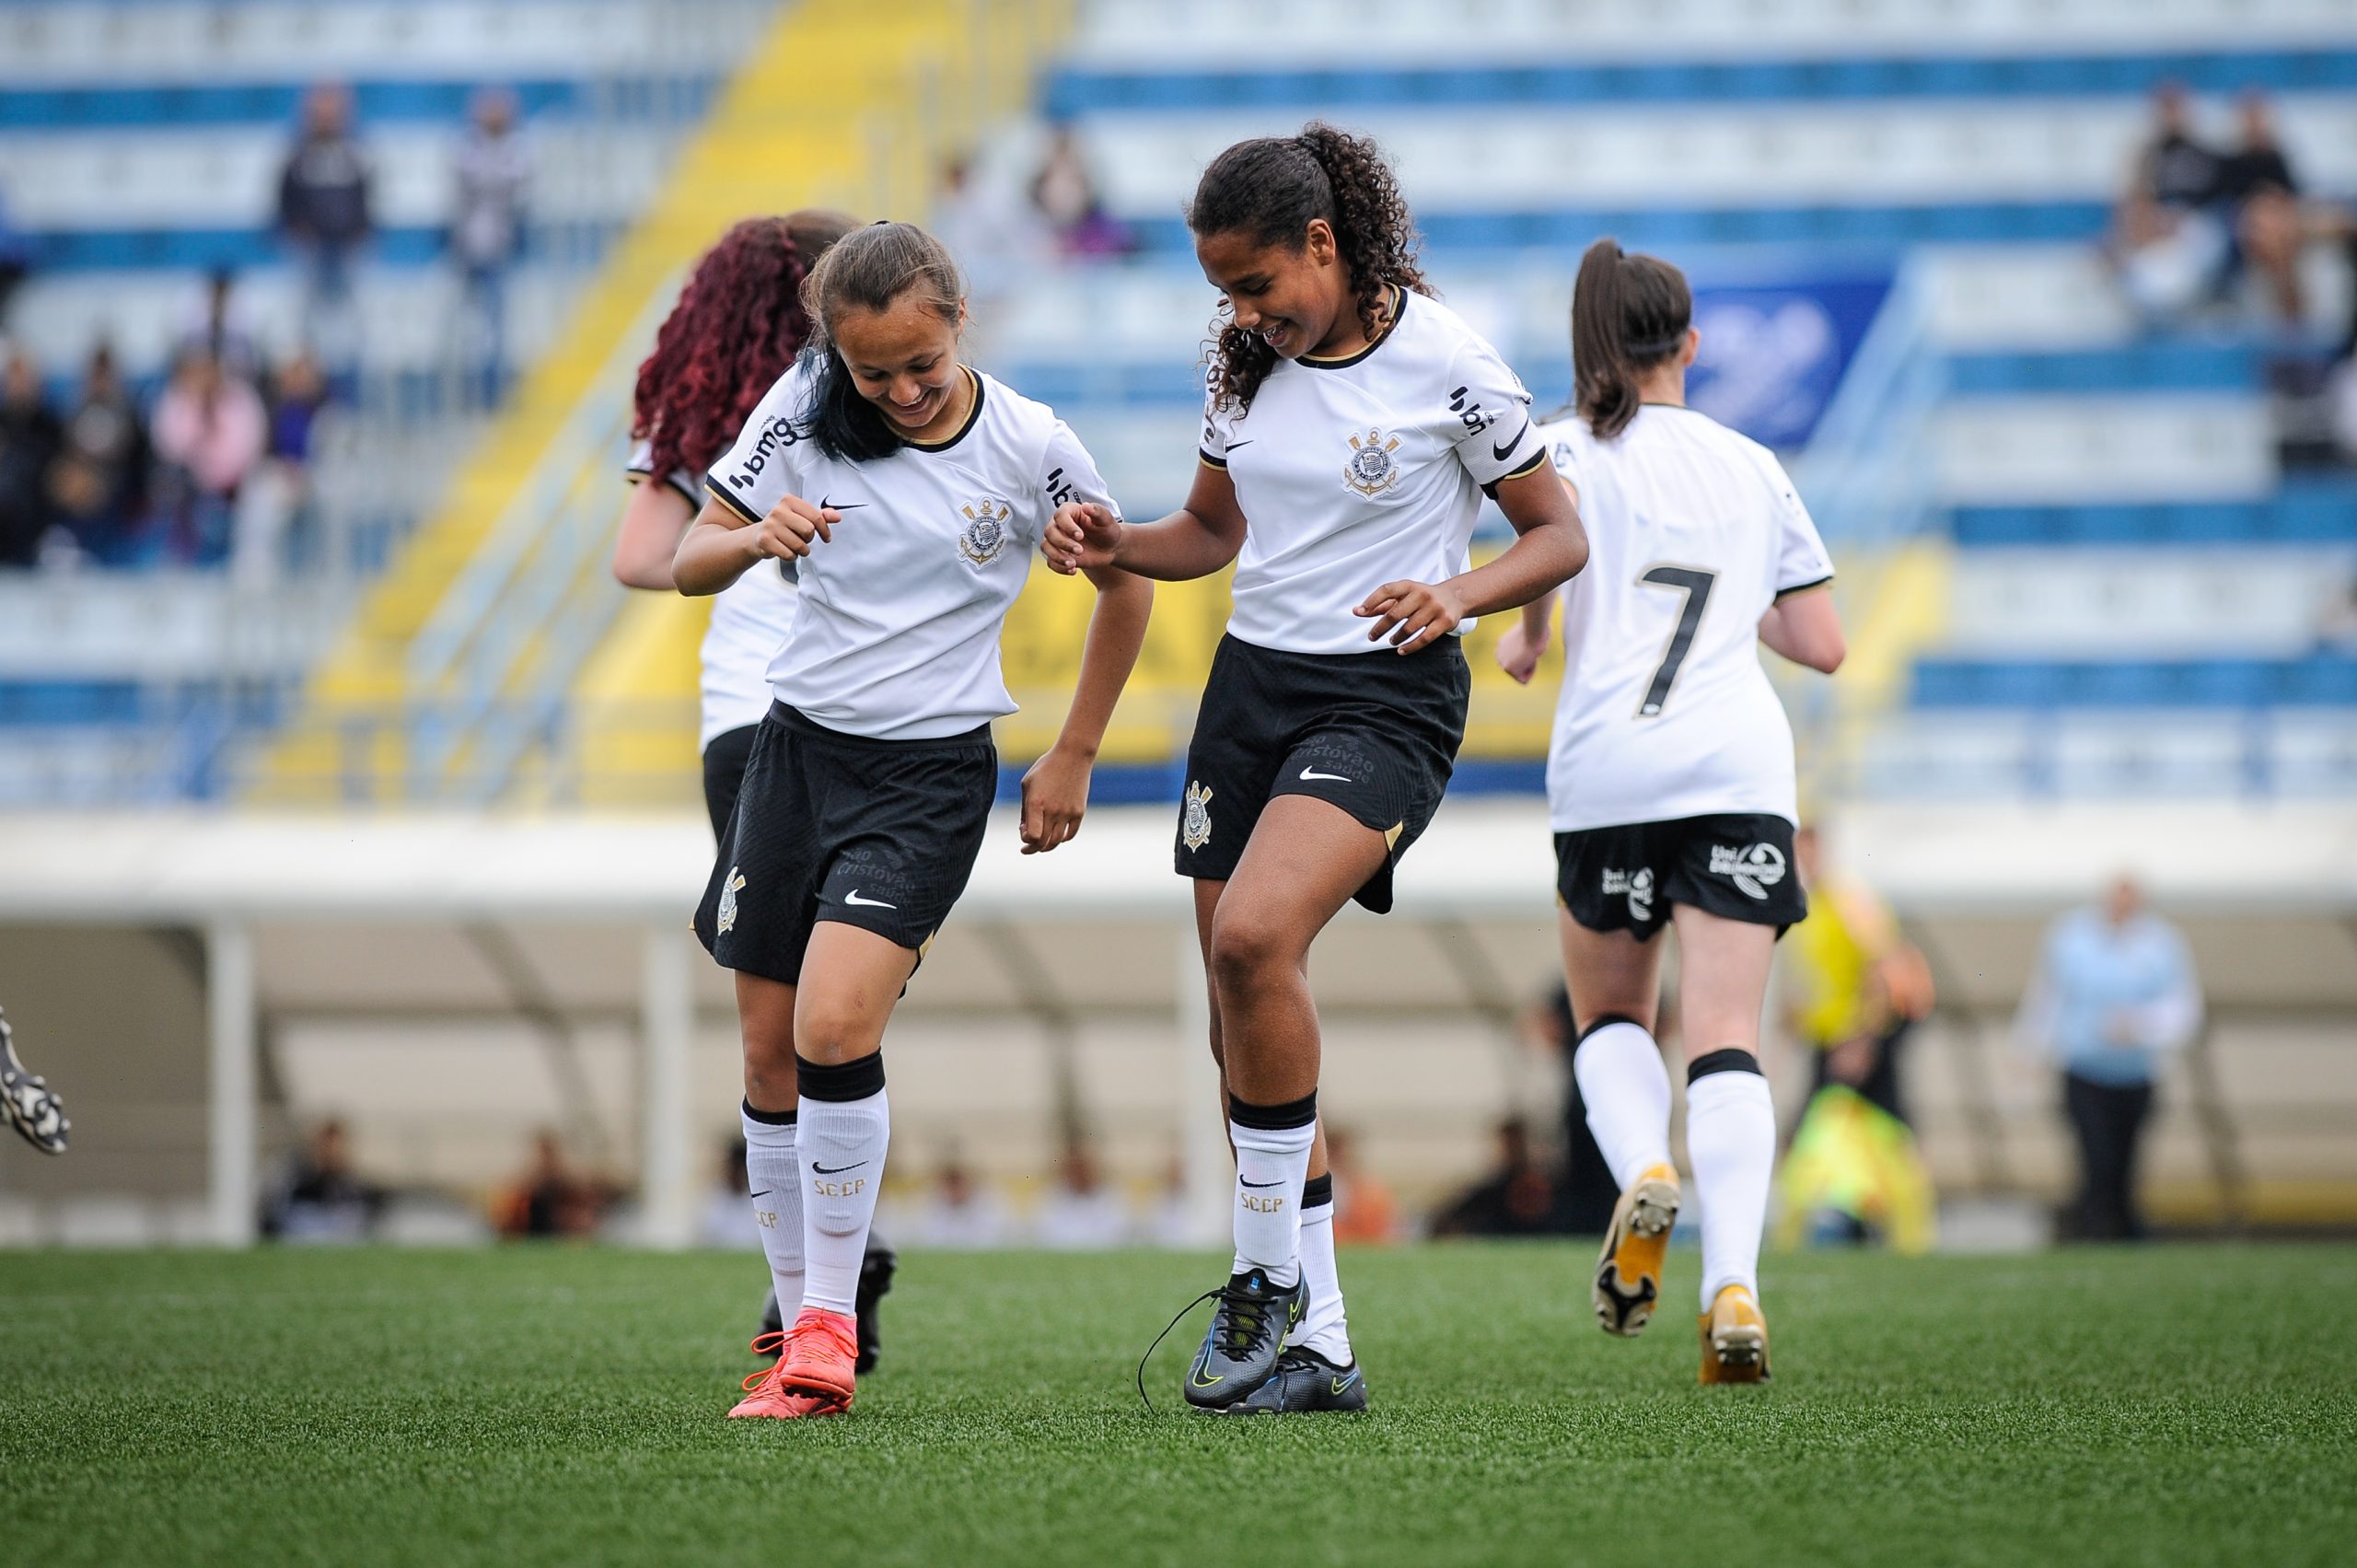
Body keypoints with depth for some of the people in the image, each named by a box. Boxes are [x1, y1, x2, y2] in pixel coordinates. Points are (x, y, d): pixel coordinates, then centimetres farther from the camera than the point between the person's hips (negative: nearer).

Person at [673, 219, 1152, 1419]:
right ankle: (800, 1308, 19)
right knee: (770, 1060, 5)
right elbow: (689, 565, 1)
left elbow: (1124, 582, 8)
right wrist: (757, 539, -21)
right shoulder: (802, 409, -3)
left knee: (834, 1025, -21)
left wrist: (1073, 758, 9)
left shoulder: (1028, 446, -8)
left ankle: (827, 1331, -14)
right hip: (797, 742, 4)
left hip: (931, 769, -4)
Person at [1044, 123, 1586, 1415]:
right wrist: (1115, 545, 0)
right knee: (1243, 1038, 3)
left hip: (1384, 701, -7)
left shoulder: (1445, 364, -10)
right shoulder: (1248, 366, 7)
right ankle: (1313, 1347, 12)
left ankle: (1270, 1279, -16)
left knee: (1254, 937, -29)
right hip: (1251, 684, 7)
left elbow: (1558, 535, -3)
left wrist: (1459, 594, -21)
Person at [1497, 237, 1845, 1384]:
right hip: (1742, 763, 1)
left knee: (1610, 1019, 19)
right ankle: (1733, 1285, -26)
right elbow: (1822, 644, 17)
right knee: (1725, 1042, -6)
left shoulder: (1570, 446, 8)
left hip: (1610, 764, -1)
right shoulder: (1754, 467, 18)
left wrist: (1525, 635, 0)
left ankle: (1644, 1177, -11)